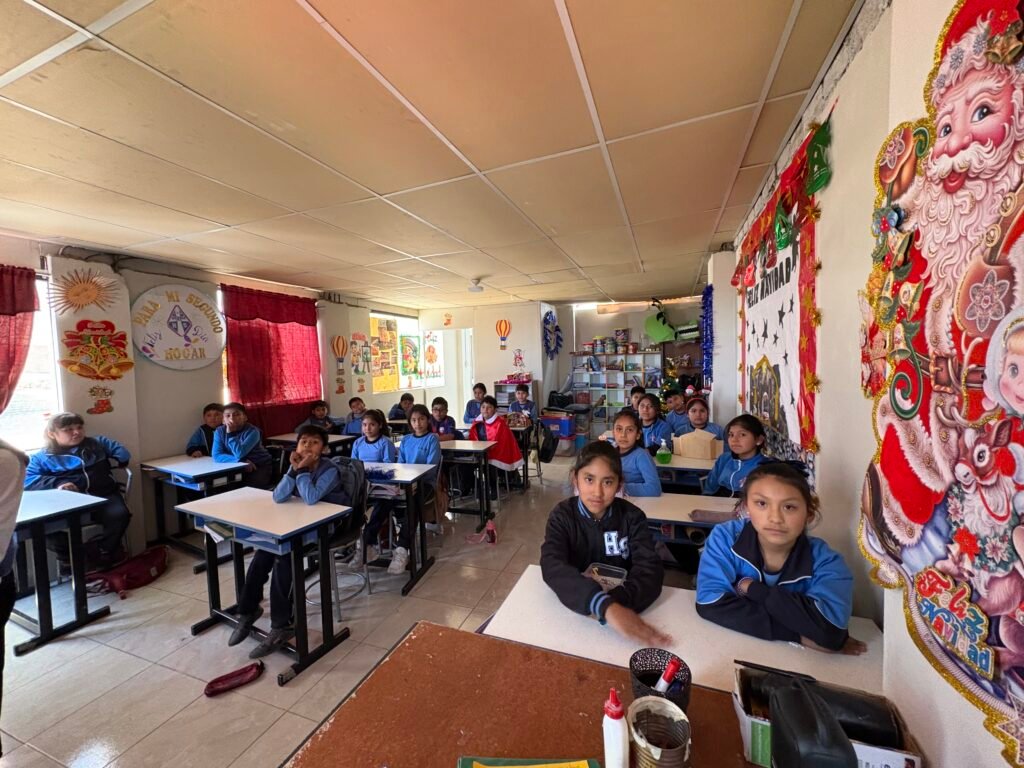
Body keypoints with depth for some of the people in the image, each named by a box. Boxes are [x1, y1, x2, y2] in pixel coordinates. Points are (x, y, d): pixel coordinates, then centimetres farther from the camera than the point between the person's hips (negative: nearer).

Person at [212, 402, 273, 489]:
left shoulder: (252, 431, -17)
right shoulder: (220, 431, -3)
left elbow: (239, 454, -26)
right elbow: (217, 455, -13)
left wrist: (230, 433, -28)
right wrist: (241, 461, -24)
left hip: (260, 467, -4)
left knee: (248, 486, -28)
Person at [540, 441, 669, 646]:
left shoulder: (632, 517, -7)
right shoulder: (562, 515, -12)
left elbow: (650, 569, -19)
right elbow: (552, 566, -27)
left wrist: (616, 601, -38)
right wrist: (605, 606, -41)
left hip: (622, 605, 0)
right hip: (572, 607, 0)